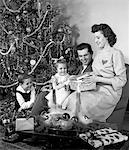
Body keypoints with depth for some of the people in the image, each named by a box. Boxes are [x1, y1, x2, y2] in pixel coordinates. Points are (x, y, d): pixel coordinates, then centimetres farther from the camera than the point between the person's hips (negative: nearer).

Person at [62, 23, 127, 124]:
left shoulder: (116, 54, -10)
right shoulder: (99, 53, 15)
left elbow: (121, 80, -13)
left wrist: (98, 79, -17)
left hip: (109, 92, -7)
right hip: (97, 89, 7)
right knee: (71, 98, -16)